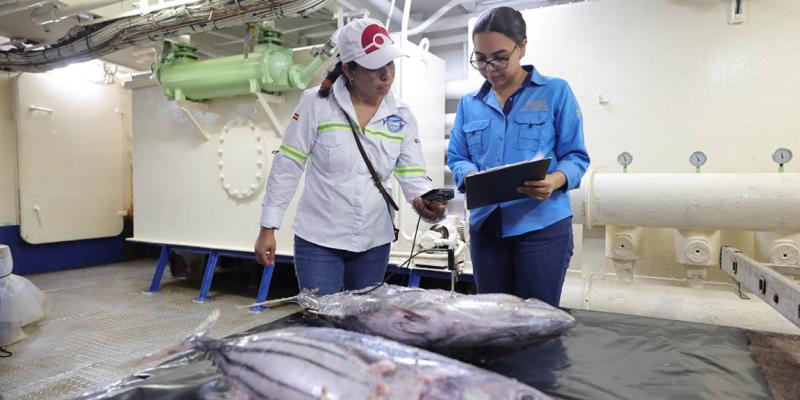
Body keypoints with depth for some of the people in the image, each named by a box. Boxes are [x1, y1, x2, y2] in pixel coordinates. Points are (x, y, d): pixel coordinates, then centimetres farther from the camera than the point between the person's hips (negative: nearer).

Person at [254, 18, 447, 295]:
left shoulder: (402, 116, 2)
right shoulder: (316, 103, -8)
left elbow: (413, 174, -3)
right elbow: (287, 167, -5)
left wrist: (426, 201, -25)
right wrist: (268, 227, -6)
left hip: (374, 243, 4)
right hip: (318, 240, -3)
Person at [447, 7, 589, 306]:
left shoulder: (556, 92, 1)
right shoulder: (469, 103, 12)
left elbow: (576, 156, -1)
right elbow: (456, 158, 10)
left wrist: (555, 181, -22)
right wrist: (470, 176, -13)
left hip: (542, 226, -3)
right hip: (485, 225, 4)